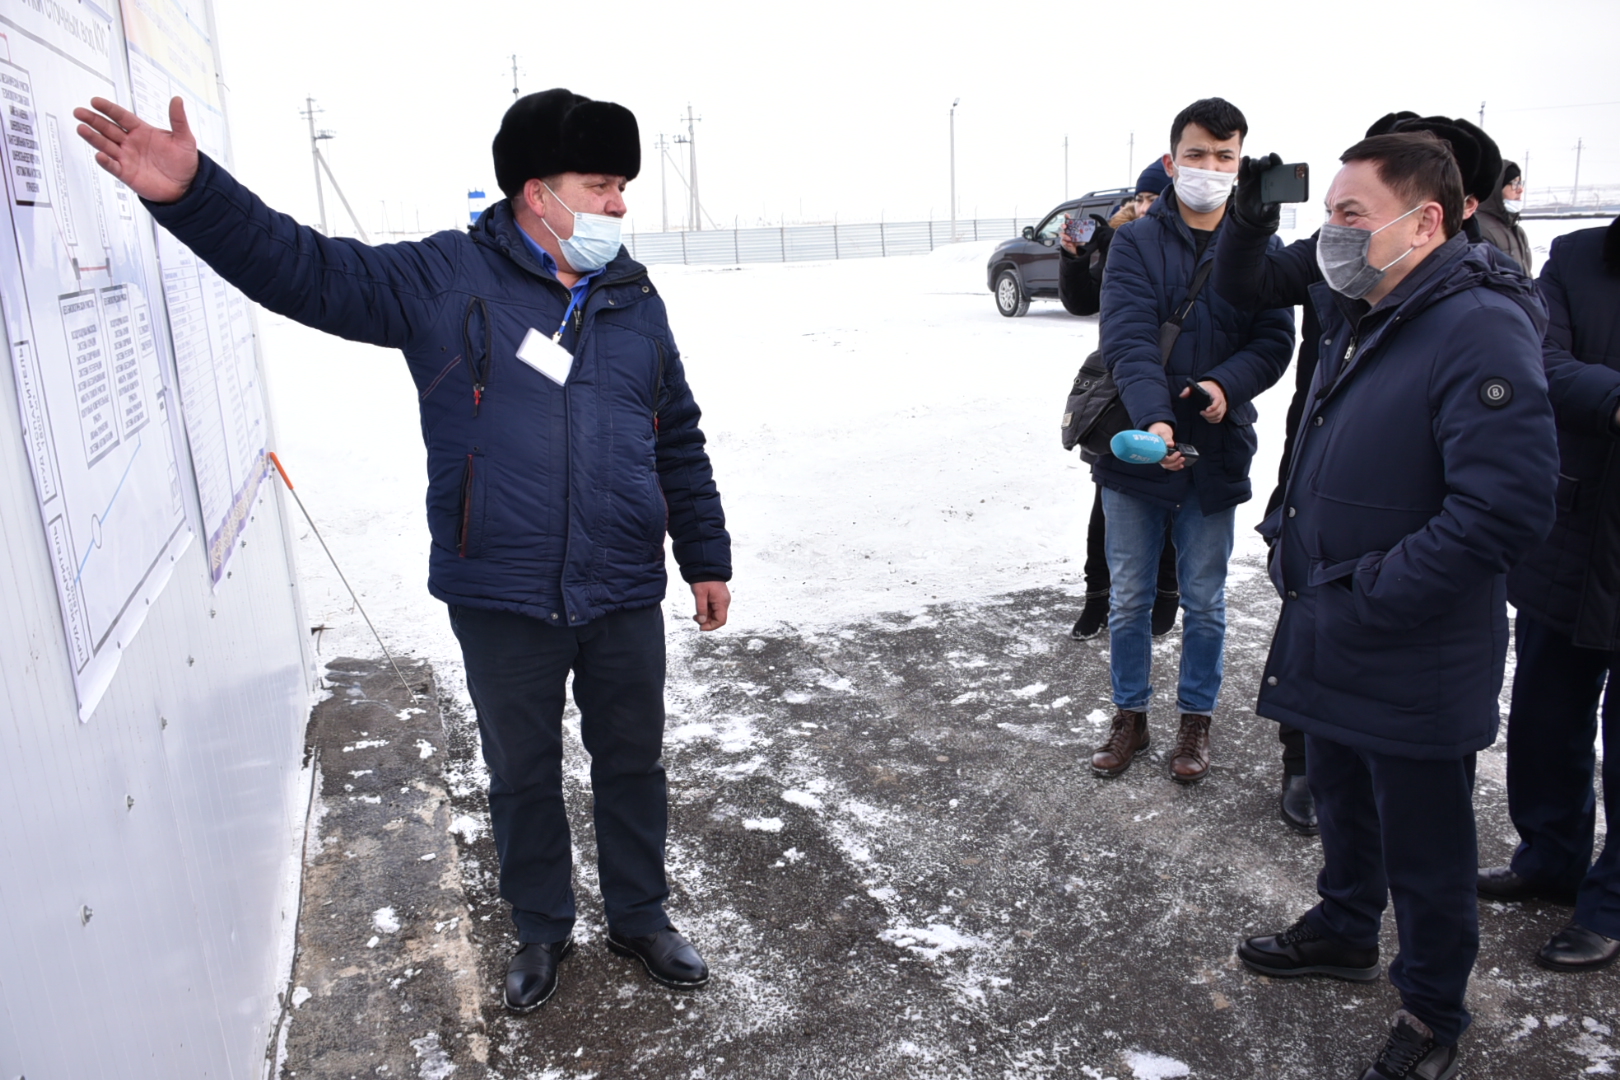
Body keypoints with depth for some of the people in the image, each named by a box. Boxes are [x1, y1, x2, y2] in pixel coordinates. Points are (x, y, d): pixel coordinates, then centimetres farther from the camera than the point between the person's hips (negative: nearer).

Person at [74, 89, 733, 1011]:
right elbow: (305, 269, -8)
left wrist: (707, 557, 12)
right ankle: (543, 929, 39)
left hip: (624, 599, 2)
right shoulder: (446, 280, -4)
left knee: (633, 764, 15)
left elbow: (682, 445, 11)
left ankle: (642, 918, 38)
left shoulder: (636, 303, 5)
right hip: (500, 602, -2)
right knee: (522, 771, 15)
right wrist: (193, 192, -24)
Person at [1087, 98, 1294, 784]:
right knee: (1129, 599, 11)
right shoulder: (1136, 242, -3)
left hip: (1215, 455, 1)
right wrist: (1153, 419, -31)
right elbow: (1128, 338, -15)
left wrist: (1228, 385, -23)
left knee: (1204, 603, 12)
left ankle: (1196, 719, 31)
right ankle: (1130, 715, 29)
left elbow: (1275, 338, -3)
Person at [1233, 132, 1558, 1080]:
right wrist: (1292, 535, 6)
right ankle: (1345, 933, 49)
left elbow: (1506, 510, -29)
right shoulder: (1358, 320, 8)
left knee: (1425, 850, 11)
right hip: (1332, 644, 8)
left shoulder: (1479, 330, -22)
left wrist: (1367, 593, -23)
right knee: (1345, 803, 26)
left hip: (1415, 667, -8)